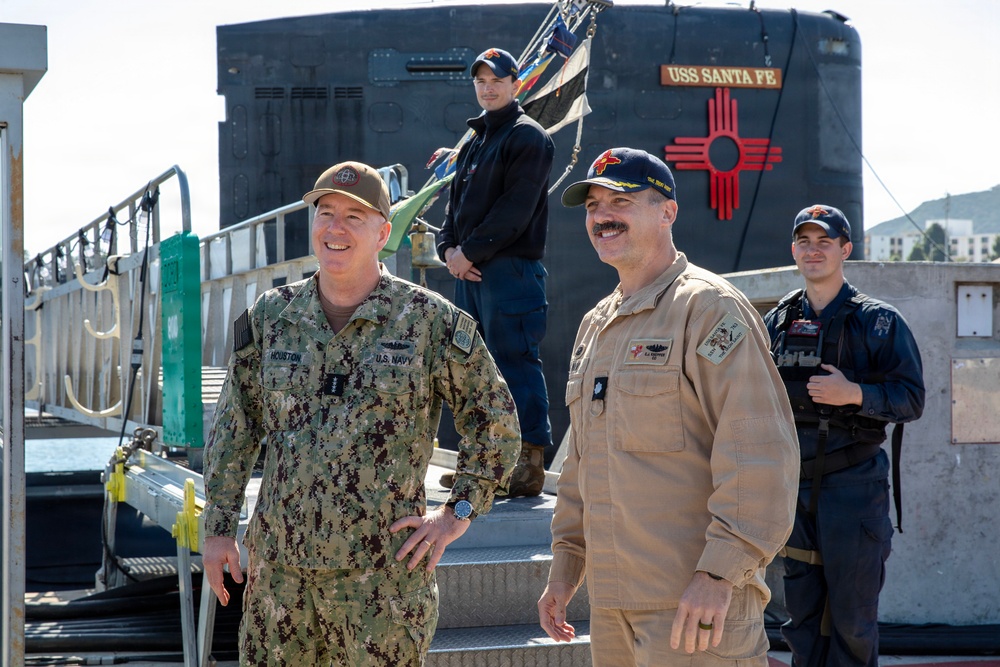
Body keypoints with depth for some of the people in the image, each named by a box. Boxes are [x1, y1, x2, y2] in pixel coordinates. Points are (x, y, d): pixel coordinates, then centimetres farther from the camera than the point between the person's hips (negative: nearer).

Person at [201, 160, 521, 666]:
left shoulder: (429, 320, -1)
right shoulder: (271, 316, 8)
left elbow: (495, 418, 6)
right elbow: (234, 427, 14)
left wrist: (459, 513, 1)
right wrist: (219, 528, 9)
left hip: (382, 569, -3)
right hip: (279, 564, 4)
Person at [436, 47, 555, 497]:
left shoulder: (527, 137, -5)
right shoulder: (474, 142, 22)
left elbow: (516, 208, -14)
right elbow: (456, 202, 21)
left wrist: (470, 252, -13)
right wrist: (449, 248, 2)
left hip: (511, 269, -9)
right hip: (469, 272, 9)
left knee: (516, 363, -10)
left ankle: (529, 463, -8)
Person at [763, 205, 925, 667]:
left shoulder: (879, 321, -2)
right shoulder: (777, 324, 11)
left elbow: (911, 398, -7)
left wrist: (854, 393, -22)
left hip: (853, 485, -4)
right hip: (793, 485, 4)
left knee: (852, 620, -2)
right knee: (802, 618, 9)